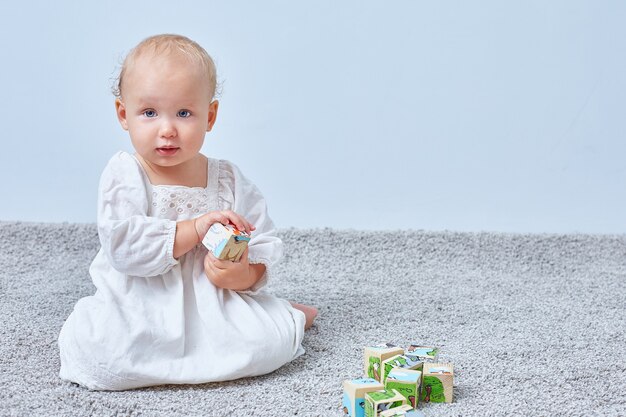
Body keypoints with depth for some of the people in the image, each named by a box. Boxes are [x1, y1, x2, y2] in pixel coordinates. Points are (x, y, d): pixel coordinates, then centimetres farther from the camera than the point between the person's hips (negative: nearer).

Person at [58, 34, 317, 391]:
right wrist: (196, 228, -23)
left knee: (272, 342, -23)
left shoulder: (229, 181, 3)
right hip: (139, 308, -1)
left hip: (215, 305, 1)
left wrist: (245, 274, -19)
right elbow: (123, 245, -20)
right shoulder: (125, 175, -6)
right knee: (98, 355, -29)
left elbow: (265, 245, 4)